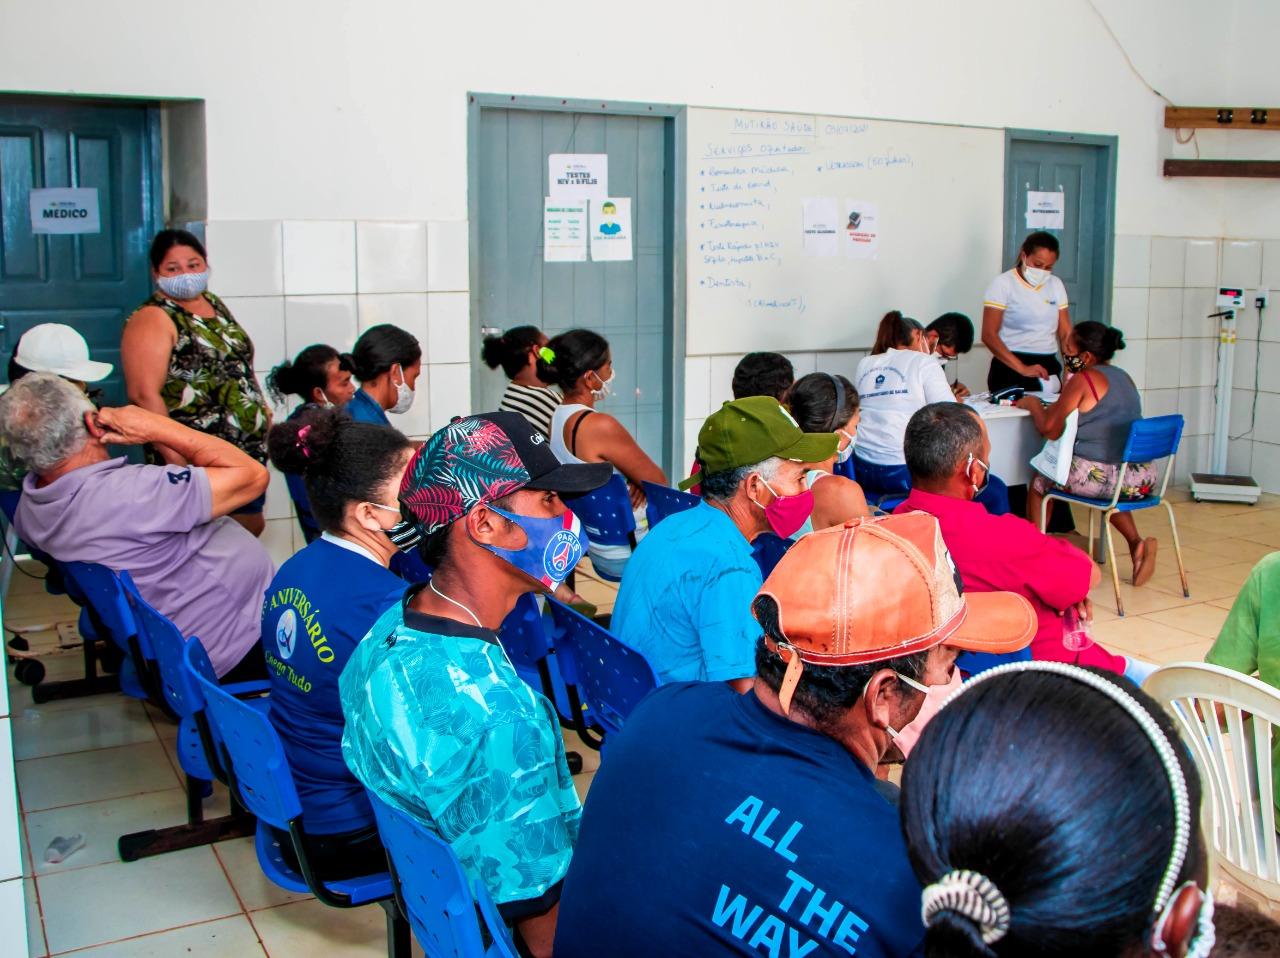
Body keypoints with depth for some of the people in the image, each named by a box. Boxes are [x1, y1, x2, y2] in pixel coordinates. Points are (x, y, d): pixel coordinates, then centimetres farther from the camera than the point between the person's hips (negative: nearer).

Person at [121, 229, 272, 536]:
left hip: (249, 448, 8)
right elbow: (143, 394, -20)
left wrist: (263, 411, 15)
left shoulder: (215, 304, 13)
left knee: (253, 527, 16)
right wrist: (173, 454, -25)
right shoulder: (153, 319, -11)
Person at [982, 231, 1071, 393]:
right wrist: (1022, 368, -23)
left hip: (1049, 367, 5)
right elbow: (989, 335, -13)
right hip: (1010, 369, -5)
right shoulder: (1003, 284, -5)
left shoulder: (1056, 285, 10)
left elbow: (1065, 334, 9)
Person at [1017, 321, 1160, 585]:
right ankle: (1136, 543, 19)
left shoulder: (1083, 380, -8)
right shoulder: (1123, 377, 15)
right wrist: (1048, 407, 28)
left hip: (1098, 476, -7)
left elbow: (1050, 429, -8)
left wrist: (1033, 404, 11)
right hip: (1143, 478, 7)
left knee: (1040, 482, 19)